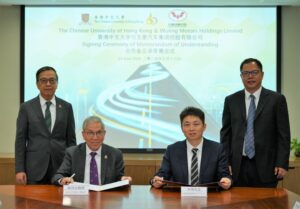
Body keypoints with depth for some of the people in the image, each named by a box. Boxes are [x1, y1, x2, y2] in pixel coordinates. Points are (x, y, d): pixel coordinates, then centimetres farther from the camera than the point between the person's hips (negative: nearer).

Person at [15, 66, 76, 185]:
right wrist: (19, 170, -5)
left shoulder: (66, 107, 8)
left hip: (61, 167, 1)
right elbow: (20, 140, 2)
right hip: (35, 169, -1)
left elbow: (71, 139, 9)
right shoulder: (26, 107, 4)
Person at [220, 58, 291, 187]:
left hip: (265, 166, -2)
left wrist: (282, 164, -7)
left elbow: (283, 134, 0)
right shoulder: (231, 100, 9)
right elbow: (226, 133, 9)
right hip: (237, 166, 2)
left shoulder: (276, 99, 2)